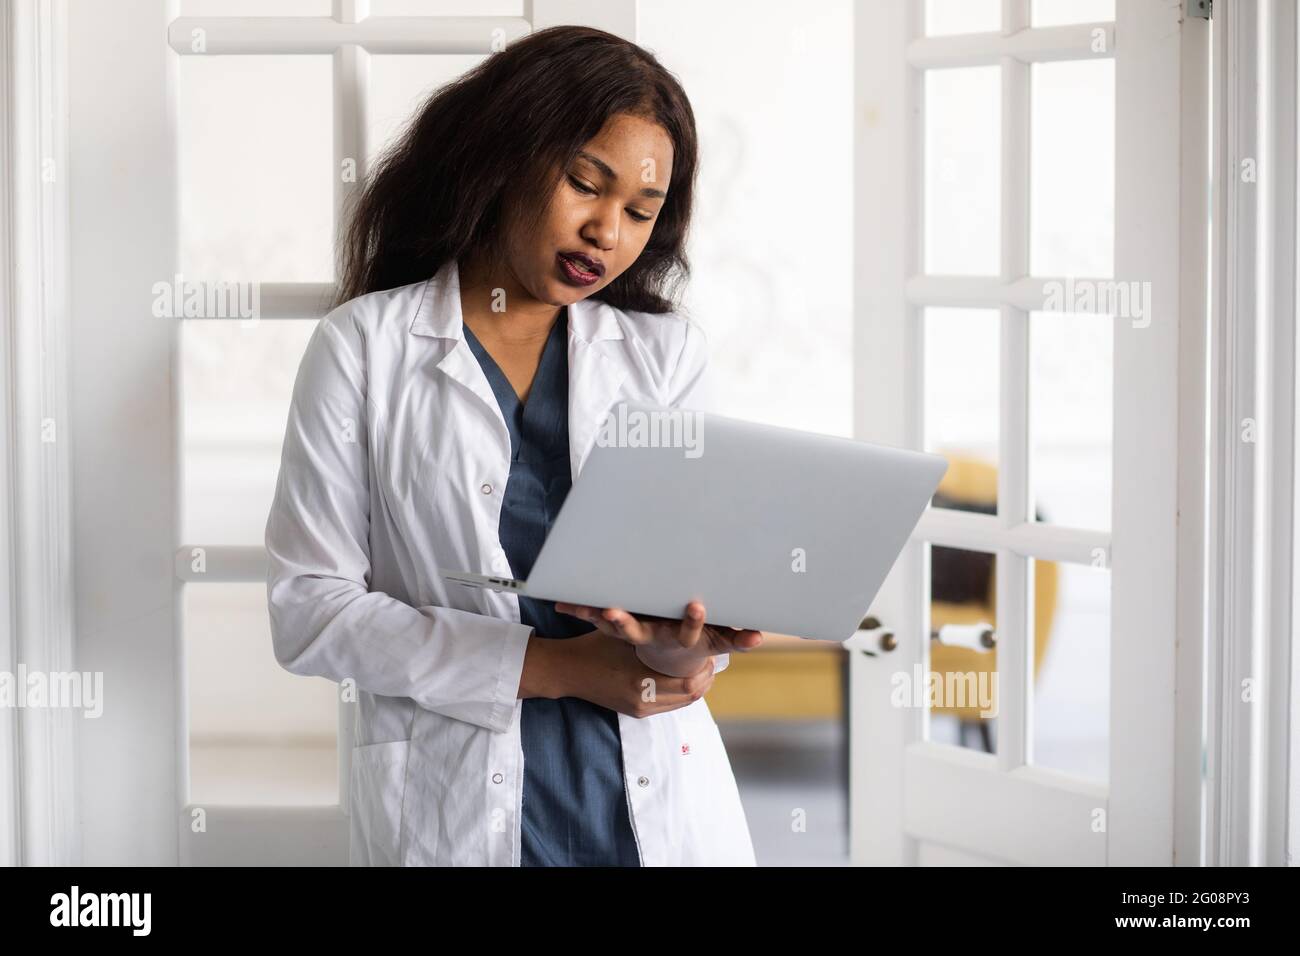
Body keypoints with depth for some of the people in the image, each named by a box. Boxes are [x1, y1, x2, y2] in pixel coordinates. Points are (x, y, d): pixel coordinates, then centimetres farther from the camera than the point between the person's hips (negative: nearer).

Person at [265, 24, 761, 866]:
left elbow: (710, 570, 0)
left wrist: (687, 648, -24)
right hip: (454, 810, -2)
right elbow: (309, 608, -7)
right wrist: (551, 666, -15)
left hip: (663, 804, 2)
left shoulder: (669, 352, 7)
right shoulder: (364, 347, 0)